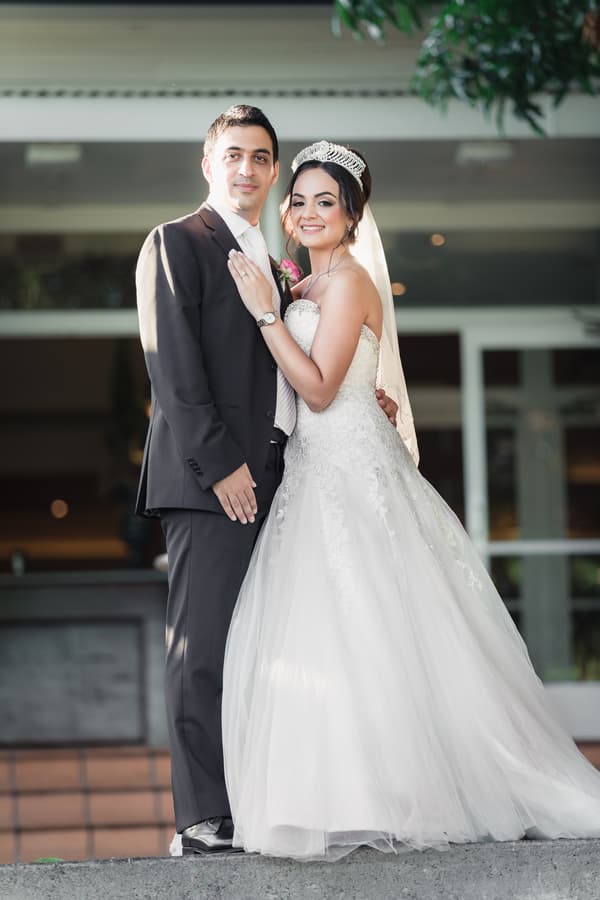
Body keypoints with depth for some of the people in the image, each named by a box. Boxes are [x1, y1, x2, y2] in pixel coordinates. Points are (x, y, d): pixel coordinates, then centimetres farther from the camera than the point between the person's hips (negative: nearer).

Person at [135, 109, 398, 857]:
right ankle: (204, 817, -7)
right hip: (209, 476, -7)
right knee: (203, 646, -8)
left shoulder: (271, 264, 24)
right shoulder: (175, 244, 0)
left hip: (269, 477, 8)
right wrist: (219, 462, -17)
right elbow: (172, 366, -10)